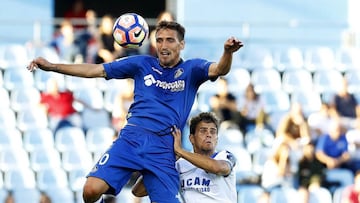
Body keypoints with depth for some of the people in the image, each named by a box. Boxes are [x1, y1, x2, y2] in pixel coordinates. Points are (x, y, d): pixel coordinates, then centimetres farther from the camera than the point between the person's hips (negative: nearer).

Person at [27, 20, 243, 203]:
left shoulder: (192, 69, 8)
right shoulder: (142, 64, 13)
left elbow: (219, 69, -13)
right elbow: (95, 70, 14)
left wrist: (228, 52, -37)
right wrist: (52, 66, 8)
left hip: (164, 148, -1)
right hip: (131, 138, 1)